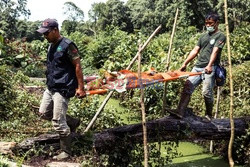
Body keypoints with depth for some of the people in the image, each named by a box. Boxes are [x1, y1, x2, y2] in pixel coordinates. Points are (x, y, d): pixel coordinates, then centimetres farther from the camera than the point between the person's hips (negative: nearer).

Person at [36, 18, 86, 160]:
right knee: (44, 113, 16)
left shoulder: (67, 45, -15)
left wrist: (80, 88, -18)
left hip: (62, 89, -9)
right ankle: (73, 122, 30)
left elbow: (78, 66, -16)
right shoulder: (51, 46, 11)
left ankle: (66, 152, 11)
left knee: (58, 123, -6)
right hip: (51, 87, 10)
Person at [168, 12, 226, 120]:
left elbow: (215, 51, -12)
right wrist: (185, 64, 12)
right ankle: (180, 111, -16)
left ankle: (208, 115, 8)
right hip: (197, 67, 6)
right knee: (187, 86, -9)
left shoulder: (220, 36, 4)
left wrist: (209, 65, -26)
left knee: (207, 92, -10)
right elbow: (195, 51, 20)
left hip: (209, 69, -6)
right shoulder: (203, 36, 24)